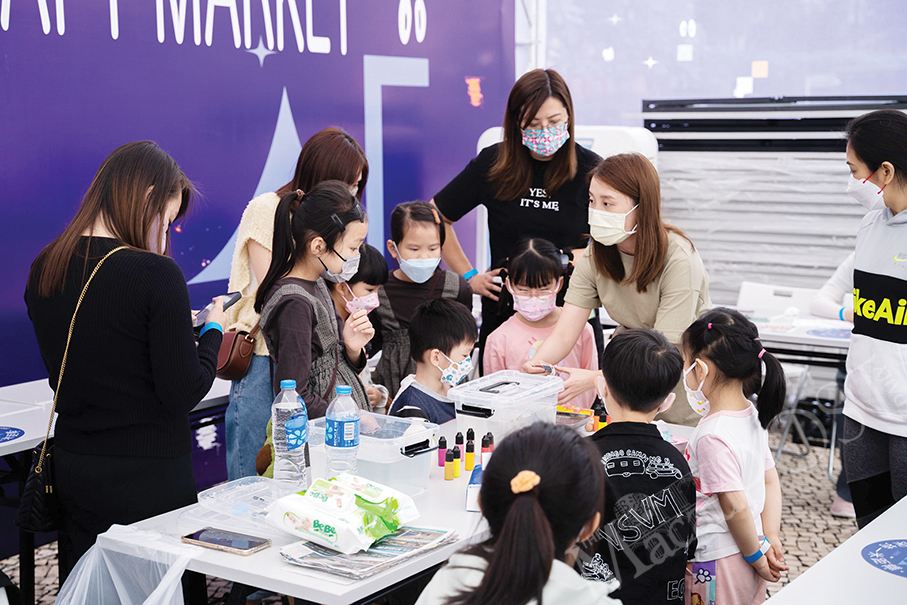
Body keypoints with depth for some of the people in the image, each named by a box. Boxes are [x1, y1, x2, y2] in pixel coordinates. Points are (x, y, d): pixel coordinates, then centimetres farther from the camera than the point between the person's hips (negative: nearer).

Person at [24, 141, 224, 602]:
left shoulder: (44, 270, 2)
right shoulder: (155, 274, -19)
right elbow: (184, 393, -17)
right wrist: (212, 331, 1)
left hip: (71, 471, 6)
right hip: (149, 476, -6)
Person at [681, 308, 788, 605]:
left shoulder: (713, 436, -24)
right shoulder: (752, 416, 2)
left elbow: (736, 507, -22)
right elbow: (771, 481, 9)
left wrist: (757, 557, -10)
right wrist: (771, 539, 7)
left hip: (718, 563, -8)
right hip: (748, 553, 8)